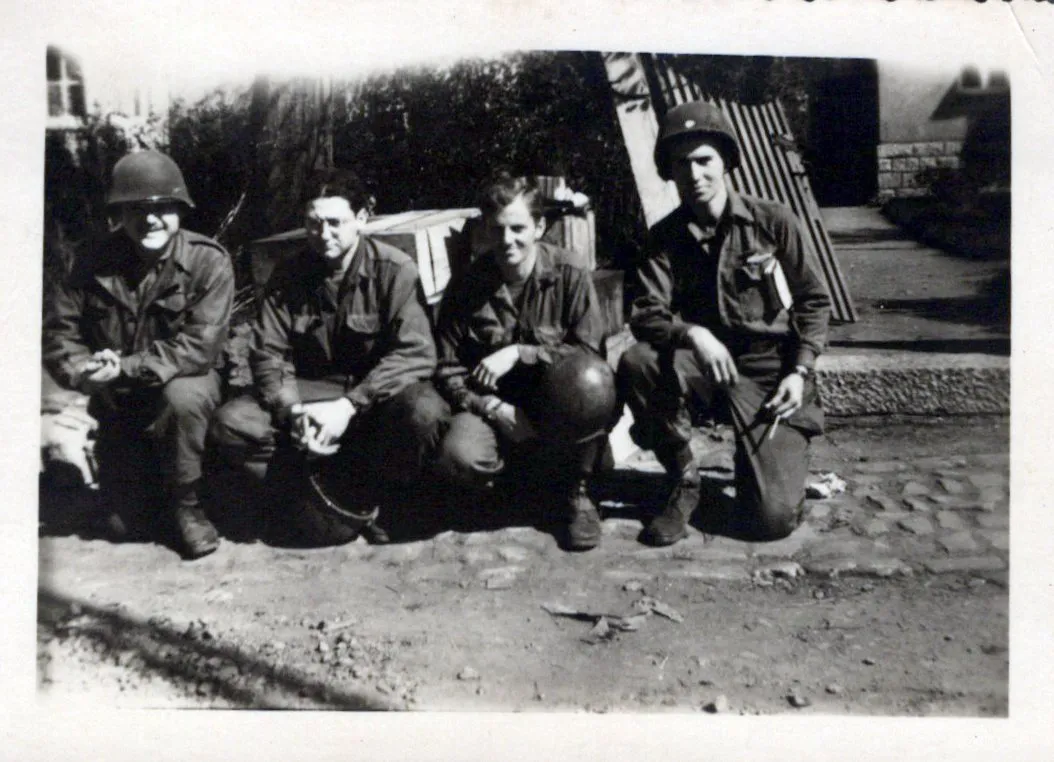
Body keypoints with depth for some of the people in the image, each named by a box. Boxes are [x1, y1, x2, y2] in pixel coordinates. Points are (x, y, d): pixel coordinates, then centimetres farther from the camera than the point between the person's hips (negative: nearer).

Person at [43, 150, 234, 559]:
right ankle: (129, 506, 39)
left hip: (185, 385, -3)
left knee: (182, 397, -39)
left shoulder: (209, 261, -18)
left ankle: (184, 503, -14)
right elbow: (58, 329, -4)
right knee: (125, 523, -2)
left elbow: (200, 347, -25)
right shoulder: (96, 263, -6)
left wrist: (127, 367, -34)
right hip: (118, 402, 3)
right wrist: (83, 371, -26)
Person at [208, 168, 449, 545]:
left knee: (424, 412, -36)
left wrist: (349, 406, -27)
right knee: (231, 423, -19)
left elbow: (416, 354, -19)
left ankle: (355, 494, -9)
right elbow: (268, 354, -2)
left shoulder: (395, 270, -11)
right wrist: (293, 411, -22)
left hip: (377, 396, -3)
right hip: (311, 395, 4)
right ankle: (342, 500, -20)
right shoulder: (289, 276, 1)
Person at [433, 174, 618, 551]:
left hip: (558, 412, -1)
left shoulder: (569, 276, -8)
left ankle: (577, 490, -8)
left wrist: (518, 353, -23)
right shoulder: (466, 287, -3)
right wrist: (495, 410, -19)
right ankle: (525, 465, 7)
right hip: (493, 405, 1)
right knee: (459, 458, -32)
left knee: (590, 379, -36)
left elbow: (588, 354, -13)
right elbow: (447, 371, -2)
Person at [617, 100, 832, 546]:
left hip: (772, 371, -2)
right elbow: (645, 314, -10)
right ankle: (682, 481, -8)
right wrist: (692, 333, -31)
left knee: (772, 518, -17)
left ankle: (773, 456, 23)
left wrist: (799, 372, -9)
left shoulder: (773, 221, -1)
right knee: (637, 364, -32)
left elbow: (814, 301, 4)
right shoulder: (664, 237, 2)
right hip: (706, 365, 2)